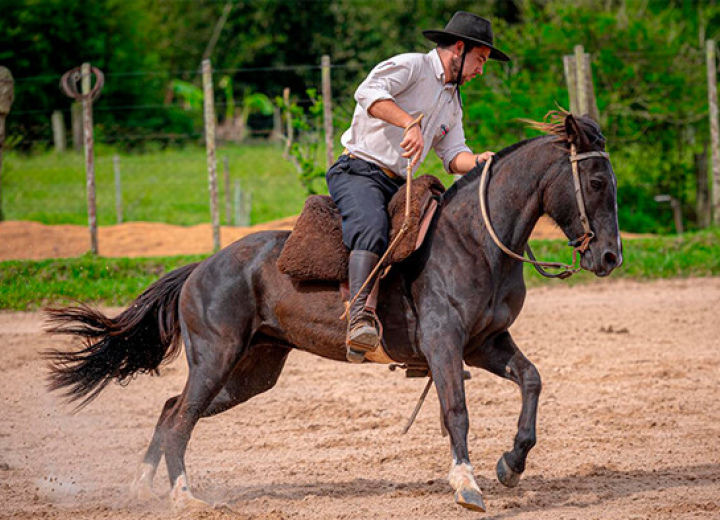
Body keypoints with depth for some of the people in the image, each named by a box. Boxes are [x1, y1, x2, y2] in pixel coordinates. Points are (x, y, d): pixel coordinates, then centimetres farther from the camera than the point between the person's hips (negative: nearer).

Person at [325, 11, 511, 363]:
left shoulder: (453, 103, 25)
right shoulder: (412, 66, -3)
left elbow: (453, 156, 17)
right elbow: (368, 92, -20)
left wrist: (478, 161, -6)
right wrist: (410, 123, -32)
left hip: (398, 187, 9)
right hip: (358, 171, -9)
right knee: (372, 228, -34)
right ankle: (360, 317, -48)